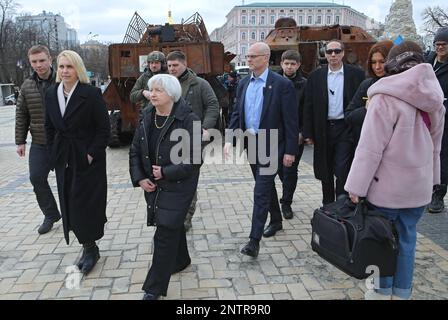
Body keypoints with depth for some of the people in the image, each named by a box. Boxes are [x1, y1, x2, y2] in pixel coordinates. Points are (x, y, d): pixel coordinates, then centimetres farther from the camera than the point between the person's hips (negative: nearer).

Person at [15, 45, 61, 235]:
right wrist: (20, 141, 8)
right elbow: (21, 115, 10)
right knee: (37, 178, 2)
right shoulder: (27, 86, 5)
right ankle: (50, 215, 20)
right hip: (39, 143, 4)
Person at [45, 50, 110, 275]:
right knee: (70, 204, 10)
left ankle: (90, 248, 17)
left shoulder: (91, 94, -14)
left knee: (86, 204, 1)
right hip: (63, 160, 6)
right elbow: (49, 127, 12)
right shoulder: (51, 94, 4)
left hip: (88, 159, -6)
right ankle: (89, 247, 25)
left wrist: (92, 154, -16)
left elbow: (104, 128, -12)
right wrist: (54, 153, 7)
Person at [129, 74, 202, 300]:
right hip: (153, 186, 6)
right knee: (173, 226, 21)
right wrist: (139, 178, -5)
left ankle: (154, 288, 8)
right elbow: (135, 151, 8)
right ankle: (181, 260, 46)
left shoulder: (188, 120, -16)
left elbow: (194, 159, -18)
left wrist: (165, 172, -19)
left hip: (178, 186, -6)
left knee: (165, 233, -4)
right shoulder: (147, 118, 3)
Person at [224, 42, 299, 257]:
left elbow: (291, 120, -11)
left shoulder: (282, 84, -11)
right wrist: (229, 139, -4)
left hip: (270, 146, -6)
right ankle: (276, 220, 40)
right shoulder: (244, 84, 7)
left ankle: (254, 240, -4)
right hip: (251, 144, 6)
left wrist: (290, 151, -13)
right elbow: (237, 114, 10)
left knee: (261, 191, -9)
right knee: (266, 186, 20)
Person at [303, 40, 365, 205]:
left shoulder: (356, 74, 0)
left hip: (345, 129, -2)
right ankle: (327, 206, 27)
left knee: (342, 171, -6)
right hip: (323, 130, 2)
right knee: (325, 172, 12)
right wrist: (308, 133, 0)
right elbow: (308, 106, 4)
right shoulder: (316, 76, 5)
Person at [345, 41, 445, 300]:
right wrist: (431, 178, 22)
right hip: (419, 185, 6)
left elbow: (371, 147, -19)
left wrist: (357, 185, -14)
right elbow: (435, 146, 14)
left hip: (387, 185, -6)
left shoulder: (386, 97, -15)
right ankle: (402, 292, 28)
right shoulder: (435, 99, 7)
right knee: (407, 238, 16)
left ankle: (384, 292, 23)